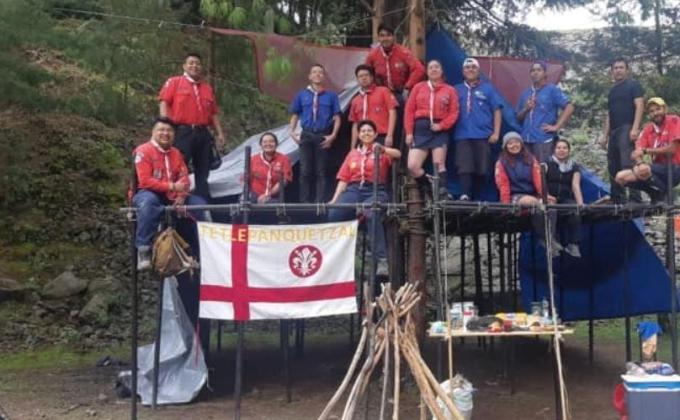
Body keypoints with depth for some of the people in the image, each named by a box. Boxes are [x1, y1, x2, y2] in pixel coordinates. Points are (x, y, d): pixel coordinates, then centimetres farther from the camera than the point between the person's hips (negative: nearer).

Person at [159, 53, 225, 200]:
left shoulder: (207, 88, 20)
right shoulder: (174, 82, 8)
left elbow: (214, 113, 20)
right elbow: (164, 103, -2)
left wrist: (220, 133, 11)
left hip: (203, 133, 5)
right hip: (182, 132, -5)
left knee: (203, 171, 6)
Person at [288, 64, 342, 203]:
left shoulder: (331, 95, 6)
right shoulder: (301, 95, 11)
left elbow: (337, 117, 4)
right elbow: (295, 115, 15)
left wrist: (333, 135, -7)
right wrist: (292, 132, 1)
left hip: (323, 137, -1)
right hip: (306, 136, 1)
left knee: (321, 172, 1)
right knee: (305, 171, -1)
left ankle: (320, 203, 3)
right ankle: (305, 202, 3)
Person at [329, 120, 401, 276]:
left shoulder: (381, 152, 15)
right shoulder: (352, 154, 24)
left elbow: (398, 154, -6)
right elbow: (344, 179, 17)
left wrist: (383, 149, -26)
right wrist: (334, 199, 4)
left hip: (375, 191, -3)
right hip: (353, 190, 3)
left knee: (372, 215, -37)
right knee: (333, 213, -27)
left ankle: (382, 260, -37)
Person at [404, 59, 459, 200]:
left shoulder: (450, 90, 8)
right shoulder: (419, 87, 11)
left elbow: (454, 112, 1)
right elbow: (409, 110, 7)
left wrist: (442, 125, -14)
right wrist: (409, 132, -1)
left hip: (439, 130, -1)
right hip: (420, 129, 2)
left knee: (439, 164, -3)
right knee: (412, 166, -8)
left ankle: (443, 194, -2)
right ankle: (428, 191, 11)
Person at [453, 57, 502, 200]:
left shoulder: (488, 88, 10)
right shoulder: (457, 90, 14)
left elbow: (497, 111, 7)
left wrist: (496, 133, -2)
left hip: (483, 136, 0)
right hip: (462, 136, 0)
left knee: (481, 170, 1)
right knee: (464, 168, -13)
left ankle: (476, 199, 11)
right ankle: (464, 196, -21)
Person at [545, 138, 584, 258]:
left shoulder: (574, 167, 16)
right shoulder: (547, 163, 9)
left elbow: (576, 186, 4)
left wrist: (580, 204, -13)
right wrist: (546, 195, -24)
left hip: (566, 199, 2)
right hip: (550, 199, -2)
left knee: (575, 211, -30)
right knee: (551, 210, -36)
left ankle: (573, 244, -26)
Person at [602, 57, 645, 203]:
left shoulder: (633, 85, 3)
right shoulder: (612, 91, 24)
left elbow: (639, 106, -8)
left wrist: (635, 128, -19)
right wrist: (605, 134, 16)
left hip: (627, 129, -8)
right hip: (614, 131, 8)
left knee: (627, 164, -19)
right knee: (613, 166, 6)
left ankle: (634, 196, -21)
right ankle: (616, 198, 11)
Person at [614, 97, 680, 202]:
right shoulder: (647, 129, 9)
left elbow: (671, 149, -16)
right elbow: (637, 152, -2)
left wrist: (645, 151, -14)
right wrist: (639, 163, -25)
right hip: (657, 169, 7)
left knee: (643, 170, -34)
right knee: (620, 177, -7)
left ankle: (663, 193, -9)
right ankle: (656, 193, -3)